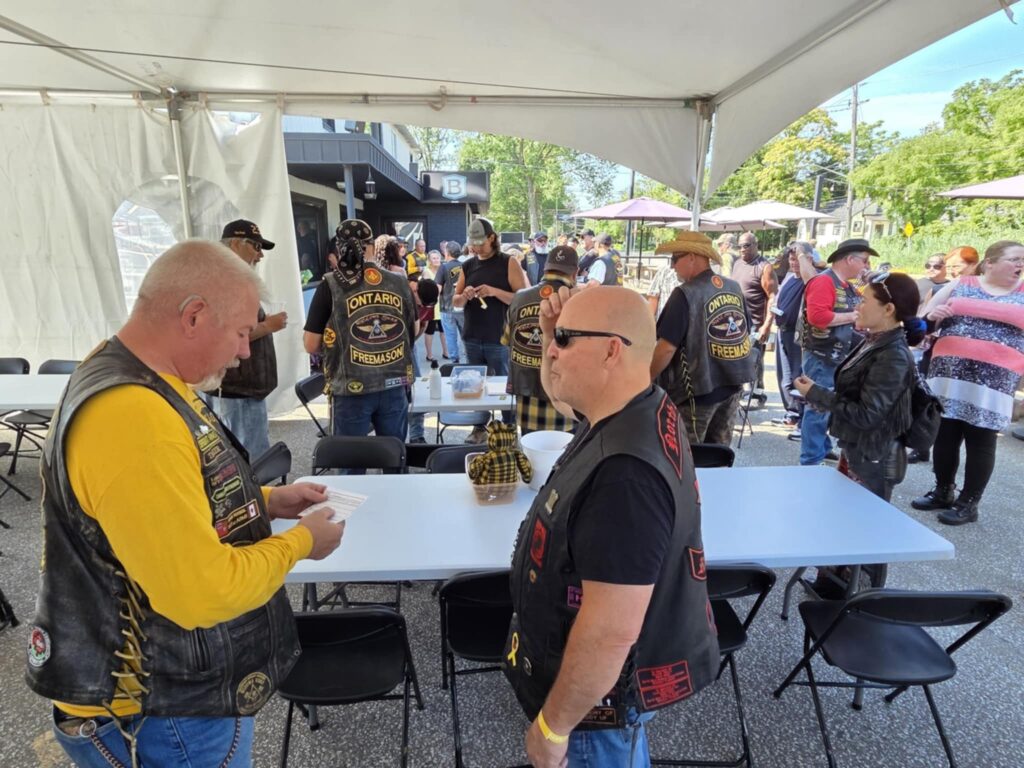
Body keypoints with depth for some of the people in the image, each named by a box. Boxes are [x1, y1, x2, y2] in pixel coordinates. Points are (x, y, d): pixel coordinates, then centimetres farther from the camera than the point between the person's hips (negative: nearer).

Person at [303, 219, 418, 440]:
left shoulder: (330, 286, -8)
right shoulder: (399, 282, 1)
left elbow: (311, 345, -6)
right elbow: (414, 330, 13)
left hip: (352, 389, -3)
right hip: (394, 386, 3)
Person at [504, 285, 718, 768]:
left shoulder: (626, 474, -38)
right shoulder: (642, 411, -7)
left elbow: (612, 630, -35)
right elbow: (559, 391, 12)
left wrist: (552, 726, -20)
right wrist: (552, 331, -7)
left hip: (601, 691, -8)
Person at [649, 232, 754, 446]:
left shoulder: (686, 294, -17)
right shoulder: (734, 288, 5)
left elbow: (667, 348, -20)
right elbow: (745, 335, 15)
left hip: (698, 390, -7)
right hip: (732, 385, 7)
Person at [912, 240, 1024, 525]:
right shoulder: (961, 284, 9)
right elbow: (925, 316, 9)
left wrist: (962, 306, -17)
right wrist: (932, 316, -15)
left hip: (995, 377, -1)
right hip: (950, 372, 1)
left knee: (980, 440, 3)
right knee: (944, 434, 8)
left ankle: (969, 502, 15)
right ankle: (943, 492, 24)